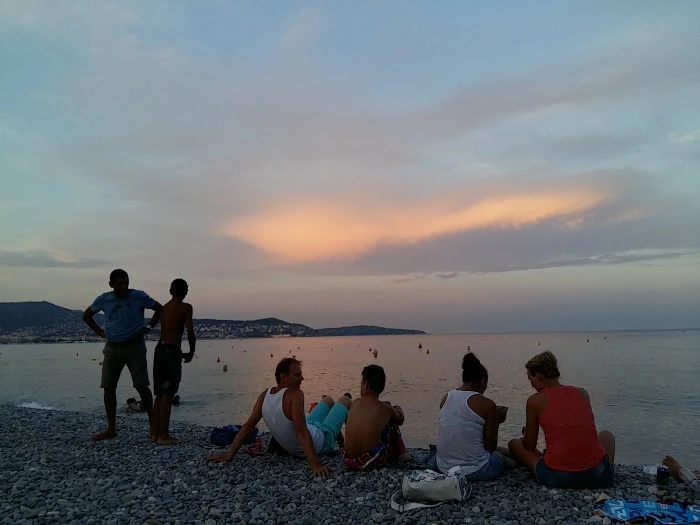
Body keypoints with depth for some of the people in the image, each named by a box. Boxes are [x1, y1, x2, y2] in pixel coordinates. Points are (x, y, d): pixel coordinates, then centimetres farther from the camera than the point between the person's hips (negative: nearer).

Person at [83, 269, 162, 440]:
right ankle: (111, 428, 13)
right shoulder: (103, 300, -1)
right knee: (108, 388, 2)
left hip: (135, 346, -3)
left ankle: (153, 424, 8)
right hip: (112, 347, 3)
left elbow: (160, 309, 1)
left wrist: (149, 327, -4)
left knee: (142, 386, -4)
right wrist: (100, 332, 6)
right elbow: (86, 315, 16)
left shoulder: (139, 296, -9)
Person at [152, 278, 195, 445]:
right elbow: (190, 332, -8)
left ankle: (156, 433, 17)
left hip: (160, 349, 7)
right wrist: (191, 352, 6)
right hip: (171, 351, -7)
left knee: (160, 394, 12)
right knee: (168, 394, -6)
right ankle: (163, 435, -5)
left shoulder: (164, 308, 18)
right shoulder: (186, 307, -3)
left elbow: (166, 330, 15)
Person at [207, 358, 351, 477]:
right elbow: (301, 431, -40)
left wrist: (228, 455, -7)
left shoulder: (265, 395, -12)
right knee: (345, 400, 14)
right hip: (319, 442, -7)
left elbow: (248, 426, -13)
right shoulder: (294, 394, -33)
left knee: (329, 400, 29)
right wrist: (315, 463, -44)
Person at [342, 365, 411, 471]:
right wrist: (398, 410, 37)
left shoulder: (354, 403, 3)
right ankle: (401, 454, 30)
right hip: (372, 462, -3)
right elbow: (400, 421, 18)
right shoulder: (385, 408, -3)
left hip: (349, 461, 3)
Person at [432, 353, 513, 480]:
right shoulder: (486, 404, -12)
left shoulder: (446, 398, 2)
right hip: (475, 472, -5)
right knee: (499, 454, 29)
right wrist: (496, 421, 9)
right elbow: (490, 447, -6)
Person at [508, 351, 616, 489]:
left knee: (514, 444, 23)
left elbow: (529, 446, 6)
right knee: (606, 434, 36)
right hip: (598, 476, 4)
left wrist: (527, 435, 29)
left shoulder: (535, 400, -3)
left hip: (557, 478, -3)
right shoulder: (582, 393, 8)